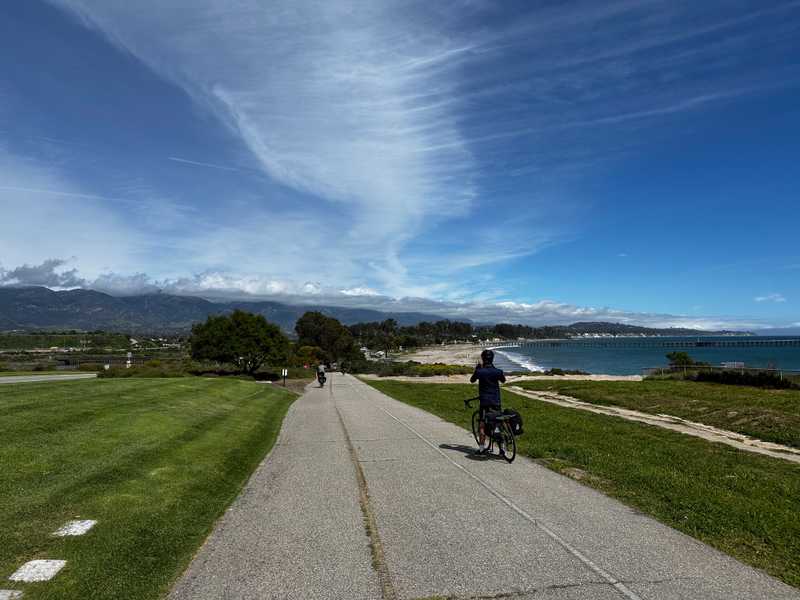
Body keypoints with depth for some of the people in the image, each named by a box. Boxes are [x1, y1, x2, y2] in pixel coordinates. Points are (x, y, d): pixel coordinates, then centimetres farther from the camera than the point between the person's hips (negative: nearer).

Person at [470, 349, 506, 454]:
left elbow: (471, 380, 7)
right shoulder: (498, 371, -4)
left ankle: (482, 446, 3)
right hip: (496, 401, 2)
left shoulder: (479, 371, -10)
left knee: (482, 423, 4)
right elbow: (503, 381, 16)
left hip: (484, 401, -2)